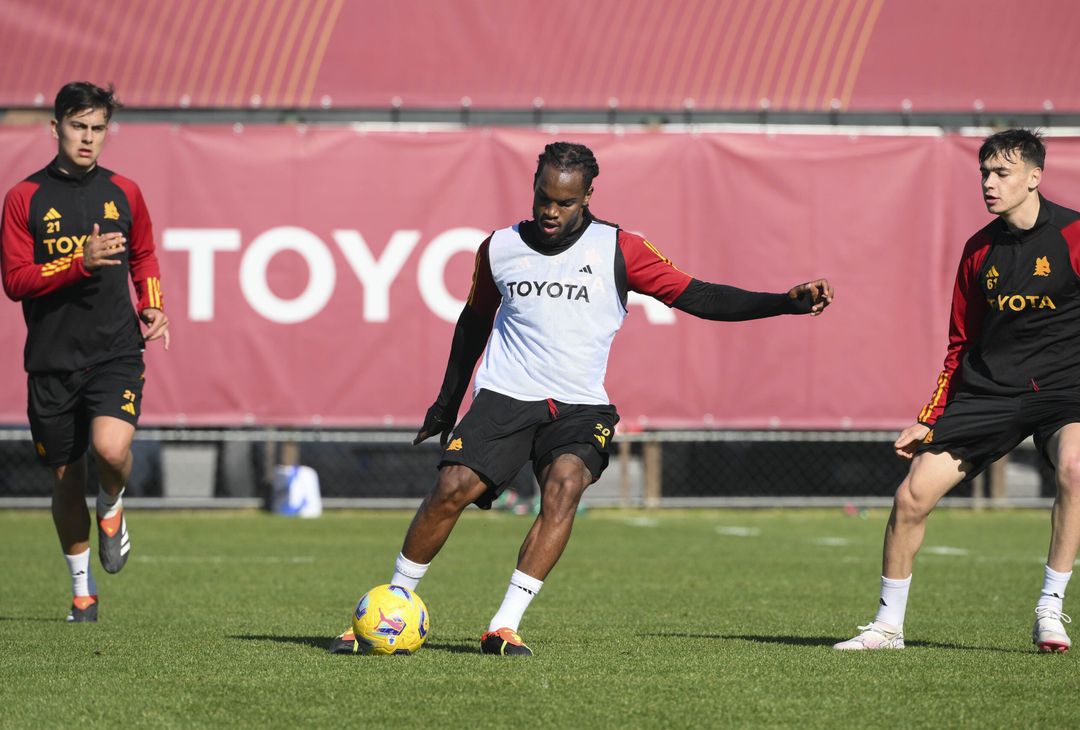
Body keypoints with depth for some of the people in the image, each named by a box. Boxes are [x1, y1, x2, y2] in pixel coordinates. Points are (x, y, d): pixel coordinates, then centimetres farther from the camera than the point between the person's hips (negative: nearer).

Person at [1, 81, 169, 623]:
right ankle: (82, 588, 25)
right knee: (67, 477, 7)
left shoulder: (123, 193, 7)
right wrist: (82, 262, -19)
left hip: (115, 353, 0)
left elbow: (143, 257, 24)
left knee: (111, 448, -25)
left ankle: (112, 507, 10)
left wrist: (152, 307, 7)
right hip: (52, 360, 0)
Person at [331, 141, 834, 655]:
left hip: (579, 407, -1)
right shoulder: (499, 248, 6)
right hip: (504, 398, 1)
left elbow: (696, 297, -2)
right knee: (452, 488, -18)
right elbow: (474, 322, 22)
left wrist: (786, 302, -13)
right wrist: (448, 401, 28)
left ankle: (504, 627, -26)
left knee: (564, 487, -28)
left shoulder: (618, 250, -1)